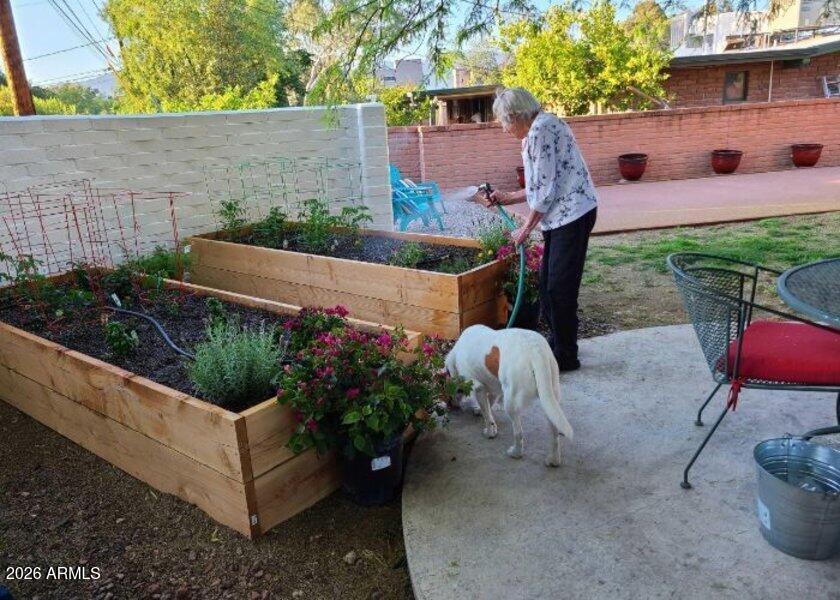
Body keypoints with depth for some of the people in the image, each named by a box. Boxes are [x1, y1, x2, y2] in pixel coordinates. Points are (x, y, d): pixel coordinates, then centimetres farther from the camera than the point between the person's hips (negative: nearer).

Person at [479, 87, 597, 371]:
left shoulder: (541, 129, -14)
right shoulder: (534, 131, 16)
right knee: (547, 283, 14)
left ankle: (565, 356, 6)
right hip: (559, 216, 10)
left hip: (572, 214, -10)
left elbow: (546, 189, -18)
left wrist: (527, 227, -10)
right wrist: (507, 198, 22)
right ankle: (558, 342, 27)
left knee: (560, 286, -5)